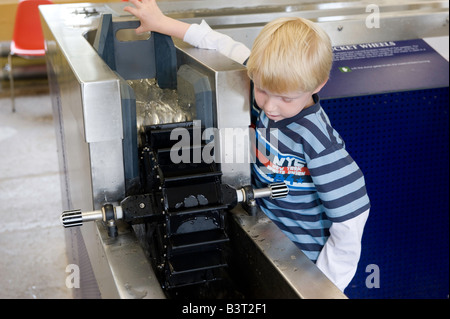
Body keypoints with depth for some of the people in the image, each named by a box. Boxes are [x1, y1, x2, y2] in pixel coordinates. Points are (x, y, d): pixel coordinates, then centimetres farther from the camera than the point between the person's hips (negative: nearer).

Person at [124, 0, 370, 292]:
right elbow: (228, 48, 1)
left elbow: (351, 213, -27)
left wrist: (326, 284, -20)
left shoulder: (316, 140, -32)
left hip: (303, 261, -6)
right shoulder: (268, 87, -14)